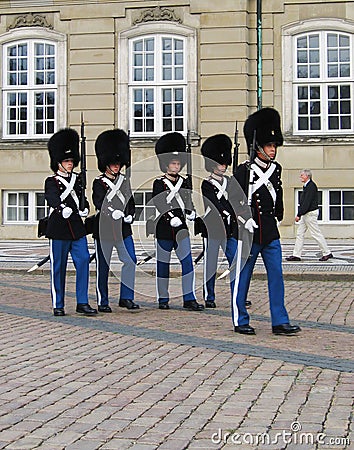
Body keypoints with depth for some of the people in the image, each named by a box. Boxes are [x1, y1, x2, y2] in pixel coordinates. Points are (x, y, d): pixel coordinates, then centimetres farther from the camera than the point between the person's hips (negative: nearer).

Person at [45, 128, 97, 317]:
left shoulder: (76, 179, 16)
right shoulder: (52, 182, -2)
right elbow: (52, 198, -21)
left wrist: (84, 207, -6)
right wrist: (62, 208, -42)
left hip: (77, 227, 5)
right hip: (59, 229, -5)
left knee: (83, 262, -4)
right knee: (58, 267, 1)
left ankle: (82, 303, 2)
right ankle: (58, 305, 9)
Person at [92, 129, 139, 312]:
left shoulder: (124, 180, 14)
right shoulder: (99, 182, -3)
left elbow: (130, 200, 18)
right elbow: (99, 201, -18)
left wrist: (130, 215, -1)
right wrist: (112, 212, -34)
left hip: (123, 228, 5)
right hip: (104, 228, -5)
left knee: (130, 261, -6)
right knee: (103, 266, 2)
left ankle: (126, 298, 4)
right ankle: (103, 302, 10)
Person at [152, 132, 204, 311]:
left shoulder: (184, 182, 12)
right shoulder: (159, 183, -3)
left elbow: (188, 201, 13)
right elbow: (159, 203, -14)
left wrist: (190, 211, -9)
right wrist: (171, 218, -27)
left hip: (181, 228, 4)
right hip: (164, 228, -4)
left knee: (187, 261, -6)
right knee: (163, 264, 5)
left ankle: (189, 299, -5)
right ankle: (163, 299, 16)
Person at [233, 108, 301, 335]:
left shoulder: (276, 169, 10)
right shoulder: (244, 171, -8)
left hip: (270, 232, 6)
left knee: (276, 276, 3)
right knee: (243, 277, 3)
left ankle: (280, 322, 7)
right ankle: (241, 321, 13)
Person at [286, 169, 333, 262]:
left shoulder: (311, 186, -16)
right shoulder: (306, 186, 14)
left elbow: (307, 202, -22)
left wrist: (299, 214, -22)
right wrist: (300, 214, 14)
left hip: (311, 213, -10)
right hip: (305, 214, 10)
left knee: (316, 234, -4)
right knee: (300, 233, 7)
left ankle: (327, 253, 5)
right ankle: (296, 255, 7)